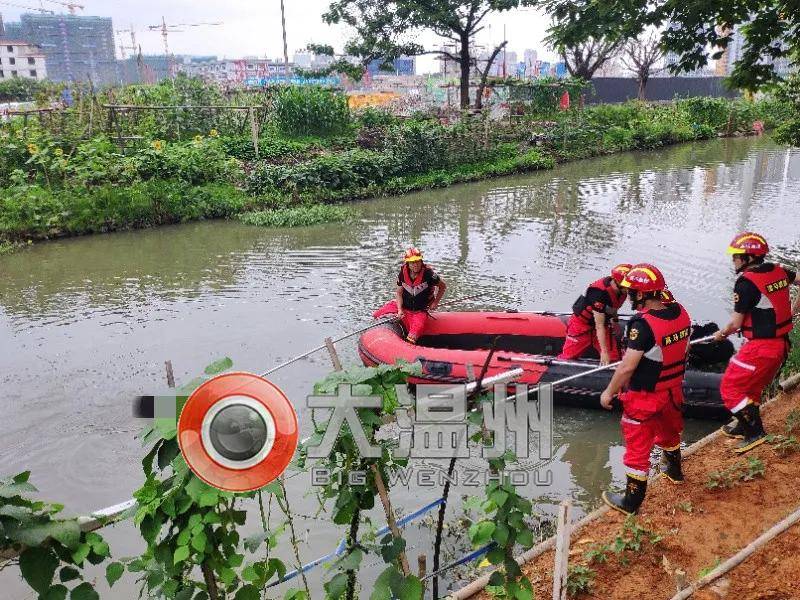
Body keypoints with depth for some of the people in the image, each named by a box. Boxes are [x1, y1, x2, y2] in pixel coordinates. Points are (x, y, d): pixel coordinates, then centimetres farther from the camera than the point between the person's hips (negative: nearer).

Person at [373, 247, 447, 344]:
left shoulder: (428, 273, -19)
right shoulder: (403, 273, -9)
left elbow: (443, 286, -4)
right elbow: (399, 293, -1)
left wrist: (435, 302, -10)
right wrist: (399, 310, -15)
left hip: (420, 311, -4)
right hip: (403, 306, 4)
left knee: (411, 339, -25)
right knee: (377, 316, -2)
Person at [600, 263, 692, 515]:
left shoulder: (643, 324, -30)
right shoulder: (681, 312, -7)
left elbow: (627, 367, -27)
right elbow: (683, 349, 8)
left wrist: (609, 392, -14)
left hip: (645, 396, -7)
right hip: (673, 390, 7)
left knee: (638, 445, 7)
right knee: (669, 430, 31)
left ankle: (631, 501, 19)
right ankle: (674, 470, 57)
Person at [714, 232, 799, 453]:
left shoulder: (746, 283, -20)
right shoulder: (778, 271, 2)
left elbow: (736, 323, -15)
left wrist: (721, 334, 4)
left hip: (760, 348, -9)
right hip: (781, 344, 9)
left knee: (730, 387, 2)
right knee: (752, 386, 24)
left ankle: (755, 432, 2)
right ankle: (744, 425, 39)